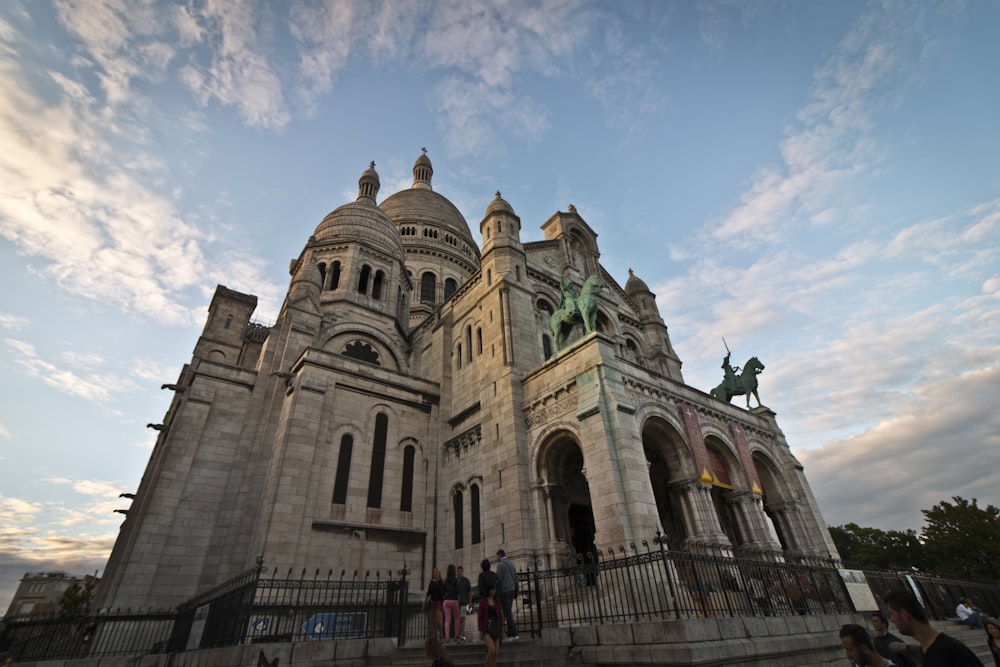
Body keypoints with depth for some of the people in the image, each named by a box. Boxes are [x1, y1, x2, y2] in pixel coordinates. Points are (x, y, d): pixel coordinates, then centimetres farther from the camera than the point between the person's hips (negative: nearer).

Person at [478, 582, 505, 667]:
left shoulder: (497, 601, 8)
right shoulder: (482, 601, -5)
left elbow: (500, 615, 10)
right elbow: (480, 616, -4)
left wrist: (502, 628, 6)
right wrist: (480, 631, -7)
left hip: (496, 626, 5)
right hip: (487, 627, -5)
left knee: (496, 652, 4)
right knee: (491, 650, -18)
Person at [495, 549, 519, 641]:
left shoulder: (500, 565, -12)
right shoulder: (511, 564, 12)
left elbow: (498, 580, -17)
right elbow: (516, 579, 12)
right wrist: (516, 593, 17)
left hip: (504, 591, -8)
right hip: (511, 590, 8)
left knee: (507, 613, -4)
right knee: (508, 612, 14)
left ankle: (514, 634, -9)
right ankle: (509, 634, 14)